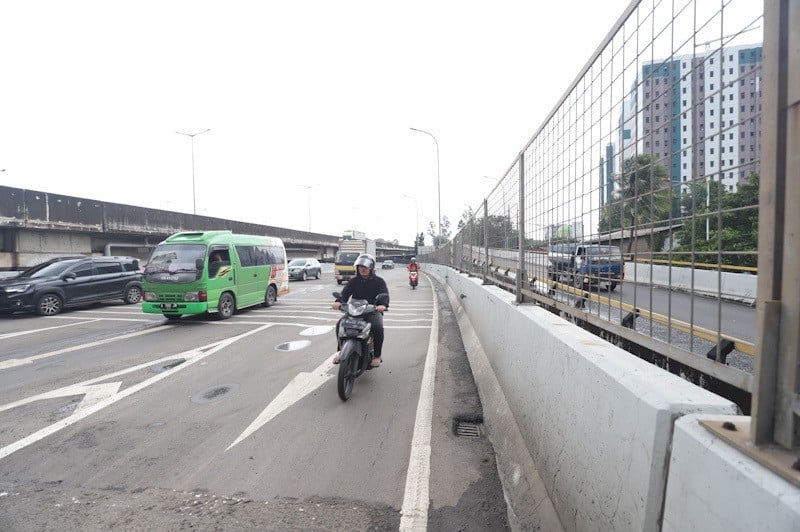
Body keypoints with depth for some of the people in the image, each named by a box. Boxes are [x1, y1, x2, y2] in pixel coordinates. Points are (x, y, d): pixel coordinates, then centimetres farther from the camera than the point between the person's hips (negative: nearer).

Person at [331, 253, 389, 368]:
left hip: (373, 311, -3)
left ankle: (377, 355, -14)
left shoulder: (379, 281, 4)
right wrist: (339, 302, -26)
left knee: (378, 327, -32)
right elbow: (345, 293, -2)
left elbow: (384, 295, -12)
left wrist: (383, 305, -36)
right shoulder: (353, 281, 13)